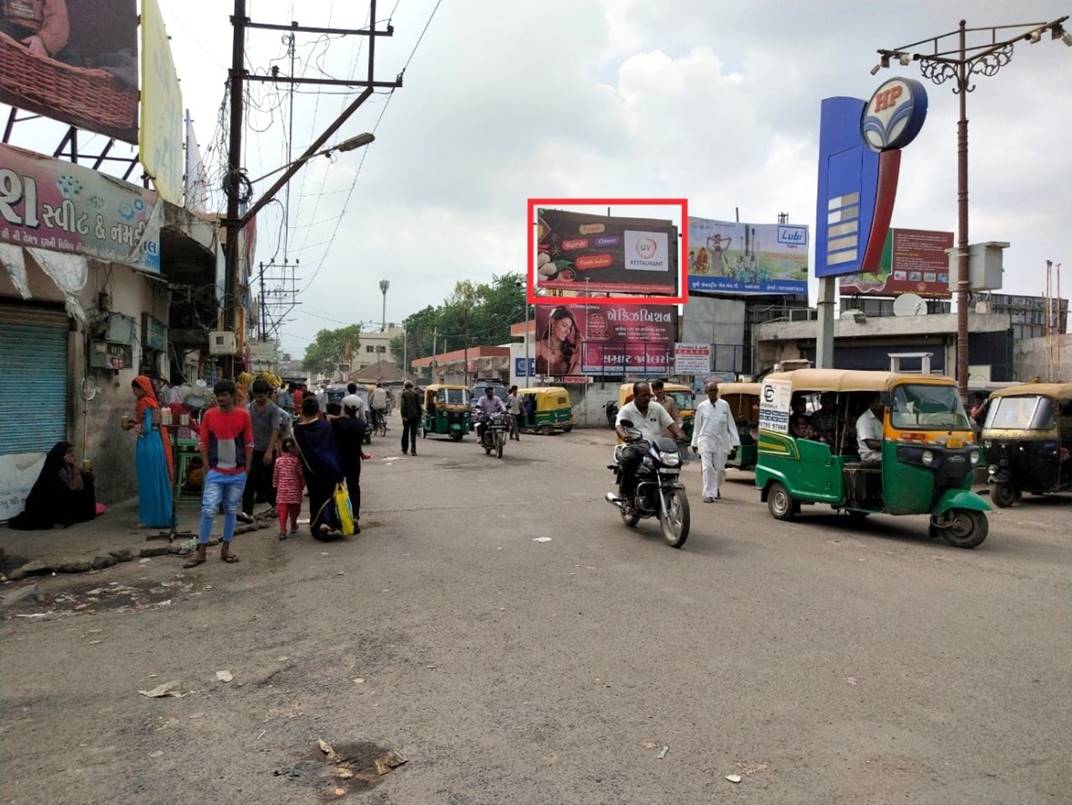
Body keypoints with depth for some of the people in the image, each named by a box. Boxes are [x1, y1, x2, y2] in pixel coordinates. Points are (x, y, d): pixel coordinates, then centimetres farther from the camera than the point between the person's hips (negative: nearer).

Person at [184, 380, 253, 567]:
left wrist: (247, 469, -1)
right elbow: (204, 443, 3)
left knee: (231, 511, 9)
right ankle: (201, 551, 5)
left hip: (237, 473, 0)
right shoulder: (209, 415, -1)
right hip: (215, 472, 0)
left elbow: (249, 444, 2)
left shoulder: (244, 415, -2)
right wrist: (206, 467, -3)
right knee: (208, 510, -4)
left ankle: (226, 549, 20)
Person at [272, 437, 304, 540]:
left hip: (282, 490, 1)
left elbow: (275, 475, 4)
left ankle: (282, 531, -12)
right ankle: (293, 526, 31)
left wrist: (275, 485, 18)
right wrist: (302, 485, 12)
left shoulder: (278, 460, -2)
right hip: (294, 490, -1)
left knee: (282, 510, -2)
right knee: (294, 509, 16)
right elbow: (301, 475, -3)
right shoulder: (296, 460, -7)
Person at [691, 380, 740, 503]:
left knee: (719, 468, 6)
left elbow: (731, 424, 5)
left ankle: (715, 488, 32)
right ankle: (709, 494, -8)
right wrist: (694, 443, 9)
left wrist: (735, 441, 2)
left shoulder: (724, 405, 3)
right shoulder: (701, 406, 3)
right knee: (707, 467, -10)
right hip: (706, 440, -1)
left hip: (721, 441, 1)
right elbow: (697, 426, 9)